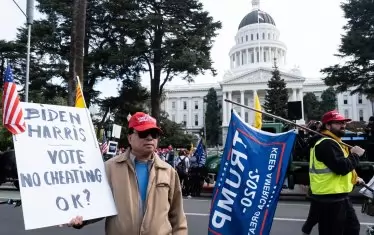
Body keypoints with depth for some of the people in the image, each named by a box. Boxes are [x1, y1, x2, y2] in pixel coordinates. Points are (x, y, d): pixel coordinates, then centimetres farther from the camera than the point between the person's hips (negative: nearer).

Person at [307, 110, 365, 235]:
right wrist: (355, 155, -13)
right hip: (329, 200, -11)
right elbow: (341, 167, -28)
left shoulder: (331, 143, 17)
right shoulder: (326, 144, -19)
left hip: (338, 197, 11)